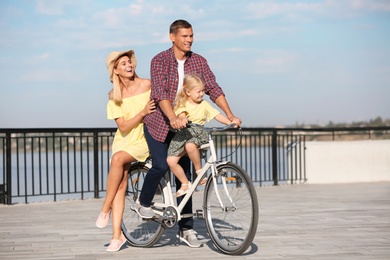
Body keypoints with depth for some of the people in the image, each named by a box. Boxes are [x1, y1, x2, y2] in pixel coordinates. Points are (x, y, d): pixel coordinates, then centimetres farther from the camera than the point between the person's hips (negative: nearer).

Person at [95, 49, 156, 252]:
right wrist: (142, 113, -22)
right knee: (120, 185, -12)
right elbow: (123, 127, -9)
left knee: (117, 159, -32)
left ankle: (105, 209, -17)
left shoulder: (147, 85, -5)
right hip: (124, 140, 3)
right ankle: (117, 235, -7)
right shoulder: (114, 96, 0)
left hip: (145, 139, -3)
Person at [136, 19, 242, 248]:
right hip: (158, 123, -3)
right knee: (161, 165, -19)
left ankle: (186, 229, 8)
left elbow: (214, 89, -6)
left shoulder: (199, 61, -2)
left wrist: (230, 115, -18)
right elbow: (160, 92, -26)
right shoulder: (160, 60, -13)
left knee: (184, 174, 1)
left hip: (183, 124, 3)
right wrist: (173, 118, -41)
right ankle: (143, 204, 11)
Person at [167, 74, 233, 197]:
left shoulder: (204, 104, 8)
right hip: (183, 133, 1)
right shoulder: (182, 104, 2)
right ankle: (185, 184, 6)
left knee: (190, 145, -37)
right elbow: (181, 115, -16)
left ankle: (199, 170, -16)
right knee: (171, 160, -12)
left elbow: (218, 115, 3)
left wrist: (231, 123, -11)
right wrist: (183, 121, -40)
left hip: (198, 132, -1)